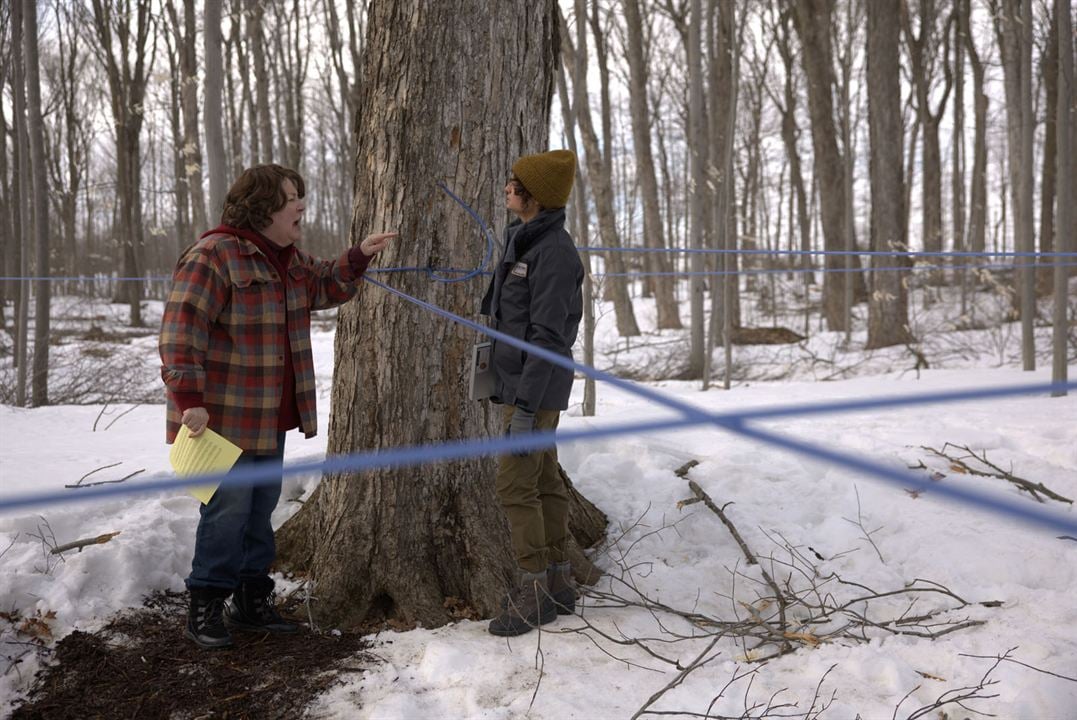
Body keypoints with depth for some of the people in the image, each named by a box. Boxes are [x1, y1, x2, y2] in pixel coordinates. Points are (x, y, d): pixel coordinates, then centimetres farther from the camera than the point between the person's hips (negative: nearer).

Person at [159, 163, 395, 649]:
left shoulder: (289, 259, 11)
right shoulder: (212, 257, -18)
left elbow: (325, 287, 28)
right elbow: (181, 333, -22)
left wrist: (360, 257, 12)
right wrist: (190, 400, -26)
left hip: (271, 418, 9)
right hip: (224, 418, -9)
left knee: (261, 509, 15)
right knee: (228, 511, -4)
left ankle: (252, 599, 28)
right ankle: (205, 607, 11)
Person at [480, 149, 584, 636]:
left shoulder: (555, 253, -17)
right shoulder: (522, 240, 13)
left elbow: (547, 336, -21)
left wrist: (525, 406, -23)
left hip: (535, 389, -9)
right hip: (519, 383, 9)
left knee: (515, 485, -7)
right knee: (545, 482, 12)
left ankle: (535, 591, 3)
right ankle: (557, 583, 20)